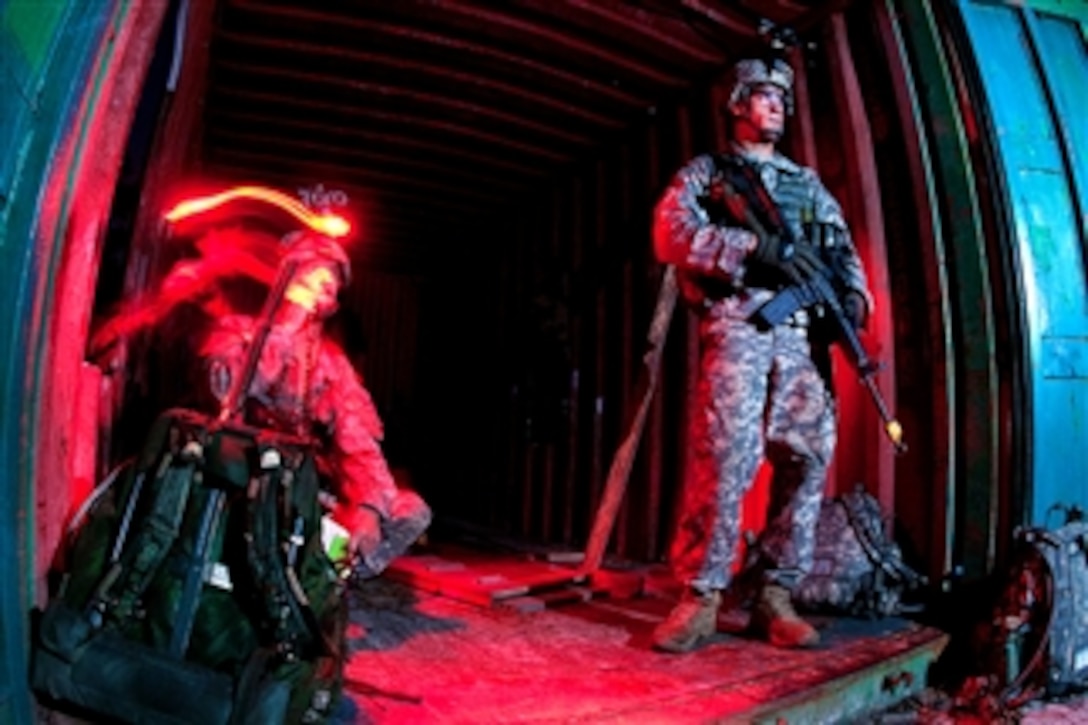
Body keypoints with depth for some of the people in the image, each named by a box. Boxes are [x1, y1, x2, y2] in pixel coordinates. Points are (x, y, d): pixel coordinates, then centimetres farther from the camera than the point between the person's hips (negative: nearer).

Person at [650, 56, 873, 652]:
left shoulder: (808, 183, 30)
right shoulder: (705, 171, 17)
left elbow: (844, 249, 23)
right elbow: (670, 234, 0)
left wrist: (854, 294, 0)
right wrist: (754, 246, -12)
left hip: (802, 332, 5)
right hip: (737, 325, -4)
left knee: (808, 458, -4)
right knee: (726, 456, -16)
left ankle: (774, 595, 4)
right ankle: (700, 597, -7)